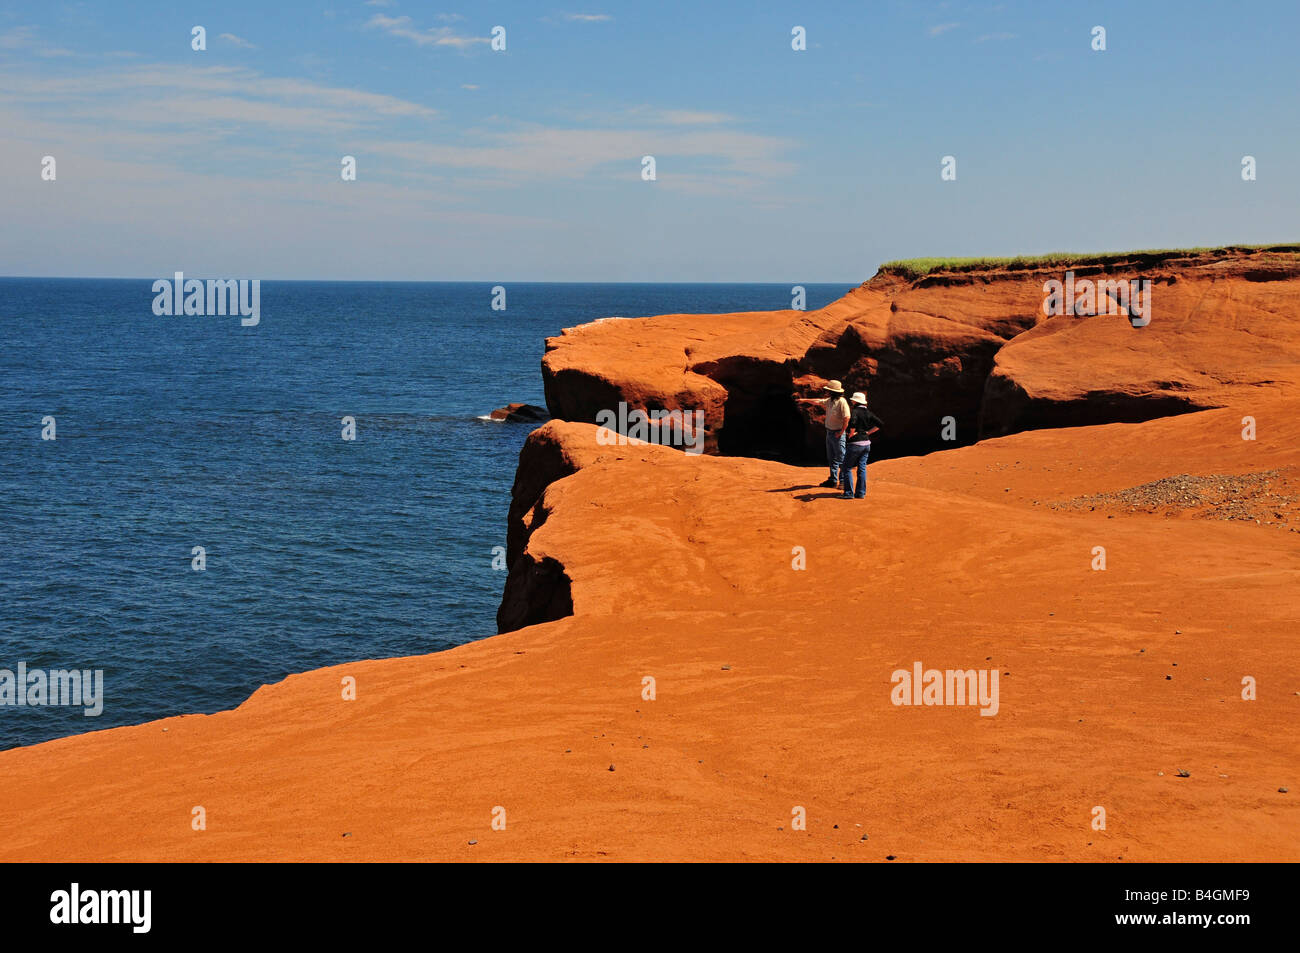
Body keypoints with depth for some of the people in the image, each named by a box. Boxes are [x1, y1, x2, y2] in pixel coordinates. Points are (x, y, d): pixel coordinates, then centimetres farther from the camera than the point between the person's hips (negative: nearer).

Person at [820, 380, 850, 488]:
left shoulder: (842, 402, -19)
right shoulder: (830, 400, 7)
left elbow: (846, 418, -22)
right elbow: (819, 402, 25)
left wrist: (841, 432, -18)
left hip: (838, 434, -9)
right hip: (829, 433, 9)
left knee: (841, 458, -4)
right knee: (831, 458, 15)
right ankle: (833, 480, 23)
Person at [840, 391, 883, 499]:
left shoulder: (855, 411, -12)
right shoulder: (868, 413, 8)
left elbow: (852, 423, -32)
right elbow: (880, 424, 9)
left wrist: (851, 434, -15)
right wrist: (868, 432, 9)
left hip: (855, 444, -7)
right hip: (866, 444, 7)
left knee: (846, 468, 2)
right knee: (862, 468, 11)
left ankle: (849, 493, -1)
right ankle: (861, 493, 11)